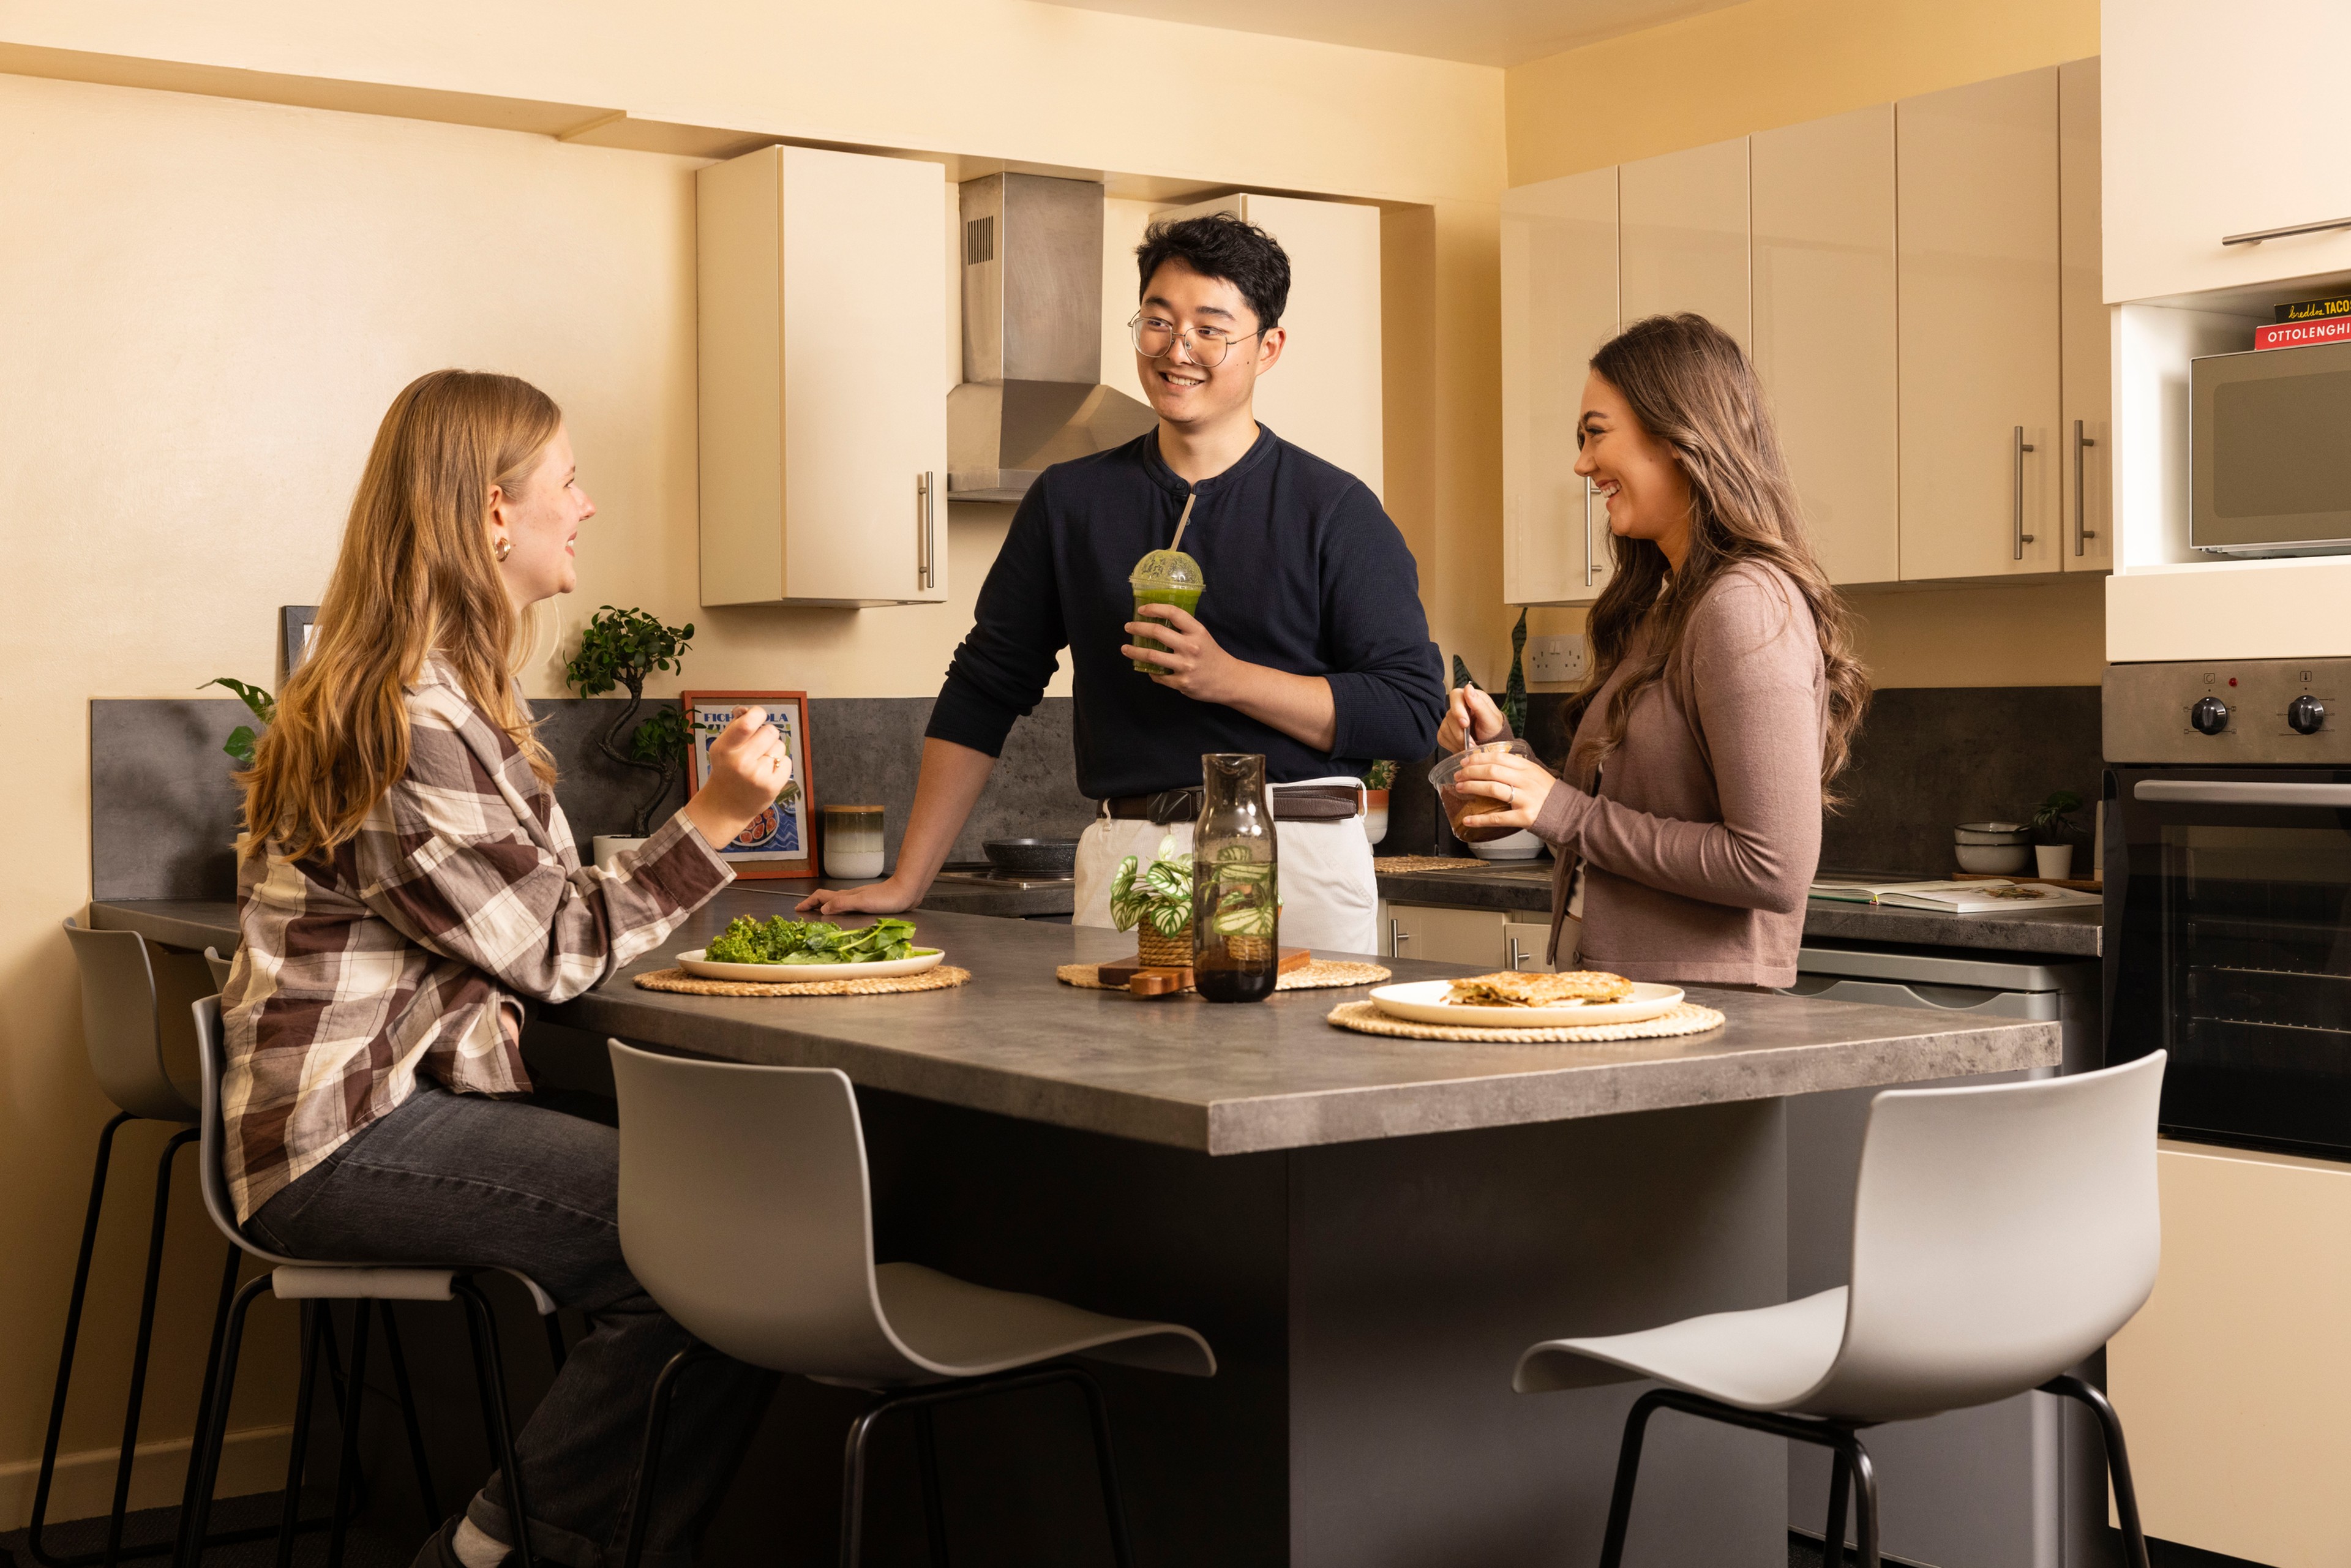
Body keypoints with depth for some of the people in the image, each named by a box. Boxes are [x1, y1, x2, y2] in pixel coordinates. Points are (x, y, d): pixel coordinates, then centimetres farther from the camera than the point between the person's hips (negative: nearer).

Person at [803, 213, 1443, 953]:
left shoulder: (1335, 510, 2)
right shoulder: (1070, 502, 12)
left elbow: (1411, 711, -4)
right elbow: (982, 693, 15)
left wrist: (1228, 678, -14)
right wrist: (907, 881, 10)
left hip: (1301, 862, -2)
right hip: (1126, 861, 2)